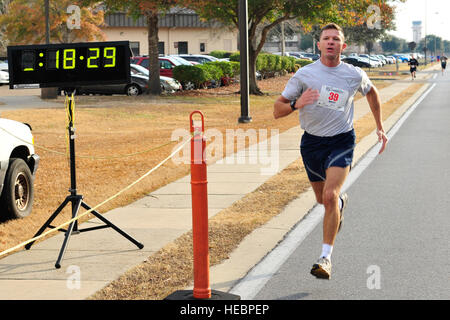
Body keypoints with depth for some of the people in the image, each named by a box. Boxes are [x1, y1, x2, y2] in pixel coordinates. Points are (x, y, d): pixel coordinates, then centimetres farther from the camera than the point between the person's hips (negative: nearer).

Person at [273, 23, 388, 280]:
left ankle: (326, 257, -16)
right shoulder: (304, 74, -5)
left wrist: (380, 128, 18)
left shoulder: (355, 75, -3)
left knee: (329, 196, -21)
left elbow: (372, 92, 21)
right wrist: (296, 105, -26)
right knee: (323, 199, 17)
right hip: (312, 142, 2)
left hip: (341, 142, -2)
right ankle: (341, 201, 55)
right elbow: (277, 110, -5)